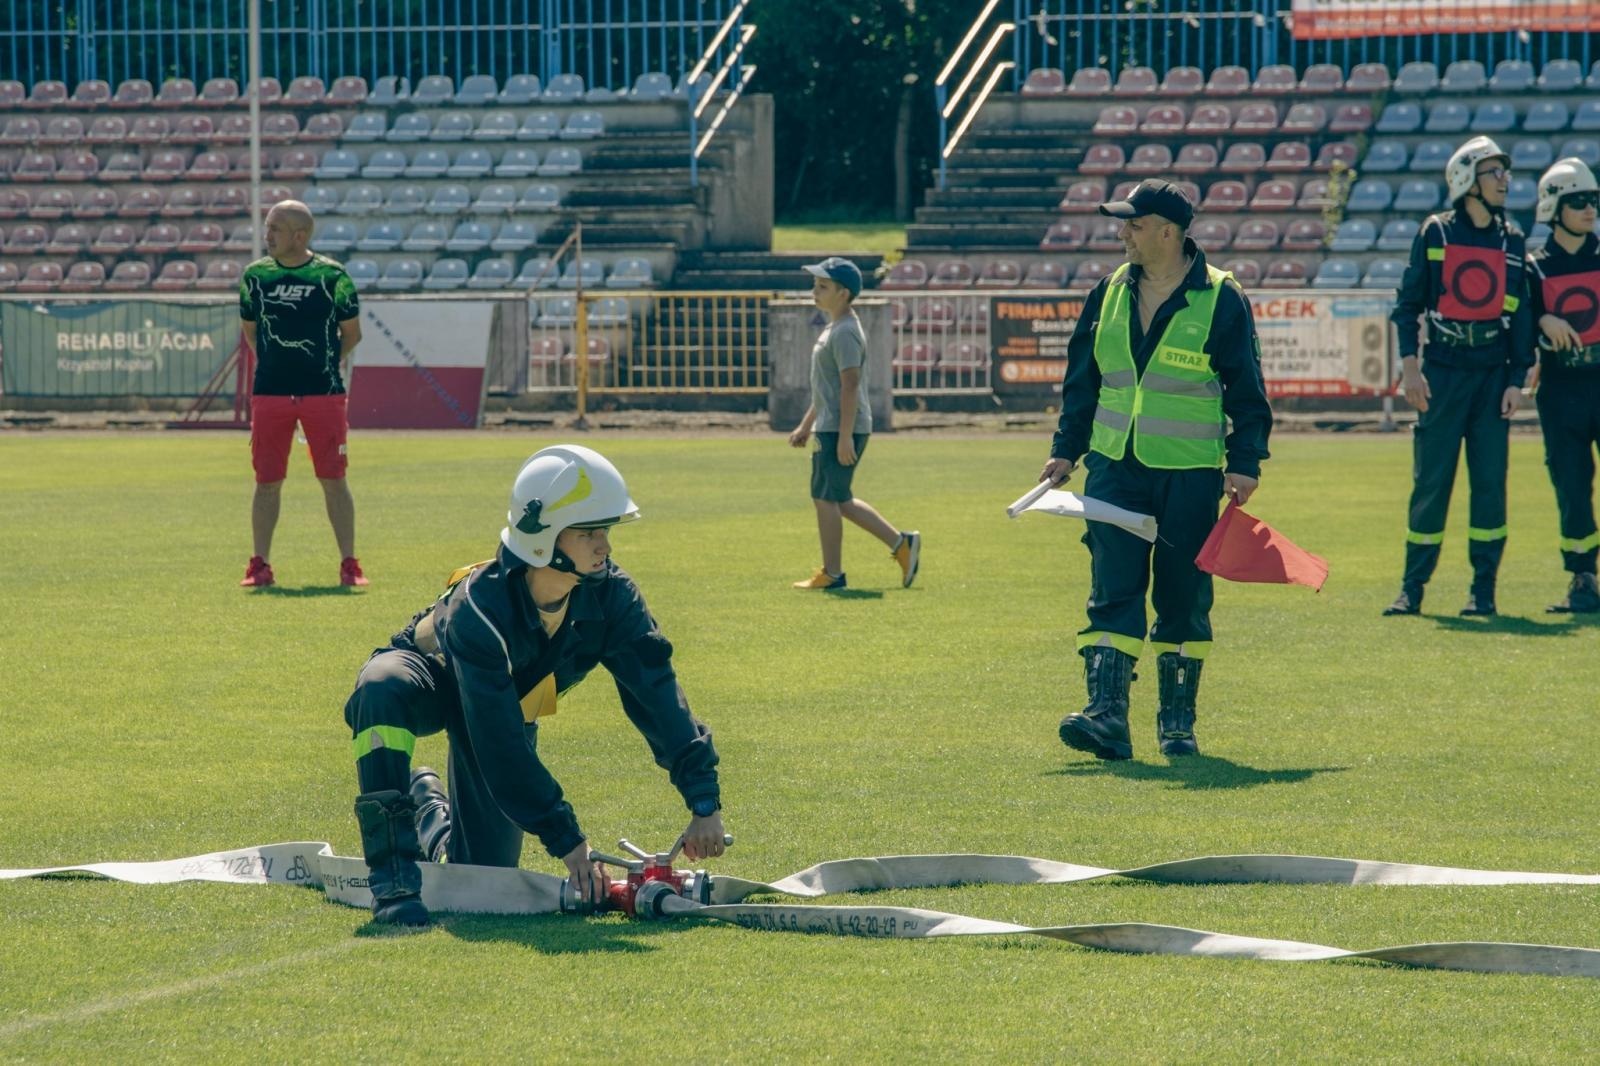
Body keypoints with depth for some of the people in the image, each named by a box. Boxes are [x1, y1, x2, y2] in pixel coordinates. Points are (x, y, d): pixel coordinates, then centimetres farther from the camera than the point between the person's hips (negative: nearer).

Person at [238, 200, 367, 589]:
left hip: (323, 392, -2)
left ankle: (349, 564, 5)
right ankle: (260, 564, 11)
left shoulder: (331, 276, -4)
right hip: (270, 392, 2)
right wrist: (275, 363, 11)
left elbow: (351, 333, 7)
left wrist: (324, 361, 6)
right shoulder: (256, 275, 4)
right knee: (267, 481, 4)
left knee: (334, 480, 0)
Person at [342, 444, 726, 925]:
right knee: (383, 687, -43)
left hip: (512, 700, 5)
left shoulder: (612, 596, -26)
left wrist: (704, 801, -34)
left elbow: (657, 695, -24)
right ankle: (393, 877, -34)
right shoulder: (478, 608, -41)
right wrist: (567, 840, -44)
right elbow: (499, 745, -42)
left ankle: (429, 806, 36)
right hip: (435, 681, -5)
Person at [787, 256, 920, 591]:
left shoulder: (845, 333, -16)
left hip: (842, 429, -10)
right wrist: (806, 426, 26)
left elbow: (850, 385, -22)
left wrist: (844, 436, -26)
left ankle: (831, 574, 2)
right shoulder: (833, 328, 17)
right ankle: (901, 543, 17)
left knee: (825, 498, -4)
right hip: (829, 426, 10)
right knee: (838, 500, 14)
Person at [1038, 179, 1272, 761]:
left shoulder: (1220, 299, -4)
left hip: (1190, 473, -3)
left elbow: (1246, 389, -2)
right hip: (1115, 467, 3)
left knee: (1183, 598, 4)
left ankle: (1178, 721, 15)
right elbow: (1082, 380, 17)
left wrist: (1244, 462, -9)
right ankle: (1106, 715, -13)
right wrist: (1066, 450, 11)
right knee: (1112, 591, -7)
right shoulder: (1110, 293, 9)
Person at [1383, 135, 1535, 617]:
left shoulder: (1511, 239, 7)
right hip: (1442, 369, -2)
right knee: (1431, 481, -2)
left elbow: (1520, 314, 8)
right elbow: (1408, 302, 2)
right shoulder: (1435, 233, 0)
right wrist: (1409, 366, -6)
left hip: (1493, 371, 2)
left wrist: (1517, 380, 1)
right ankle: (1412, 587, 5)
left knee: (1490, 481, 0)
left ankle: (1483, 588, 6)